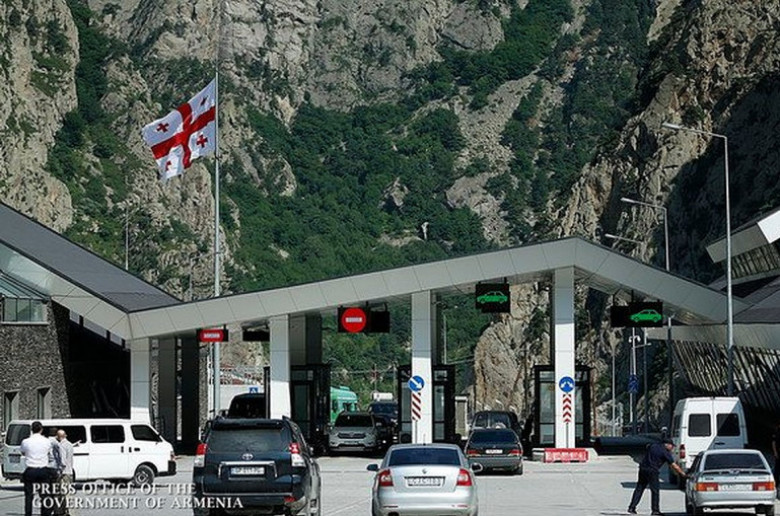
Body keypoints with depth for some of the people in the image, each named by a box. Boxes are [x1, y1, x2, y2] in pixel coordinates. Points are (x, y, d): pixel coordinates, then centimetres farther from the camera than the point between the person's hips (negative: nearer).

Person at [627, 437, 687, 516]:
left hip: (643, 468, 6)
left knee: (639, 489, 11)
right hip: (652, 471, -6)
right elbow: (674, 466, -5)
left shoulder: (653, 446, 13)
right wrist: (683, 474, 1)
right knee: (655, 491, 4)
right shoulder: (665, 452, -6)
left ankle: (631, 508, 9)